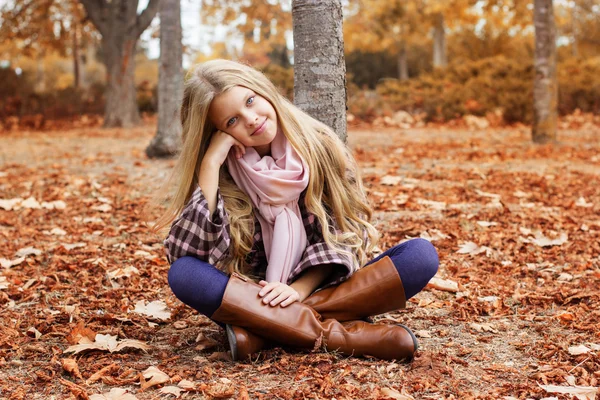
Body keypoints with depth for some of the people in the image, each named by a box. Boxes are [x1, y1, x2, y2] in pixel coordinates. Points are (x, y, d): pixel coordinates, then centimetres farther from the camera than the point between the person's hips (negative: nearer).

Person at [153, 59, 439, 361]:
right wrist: (211, 163, -21)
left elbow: (346, 233, -3)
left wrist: (300, 289, -17)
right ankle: (342, 336, -31)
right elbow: (185, 252, -19)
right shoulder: (222, 171, -5)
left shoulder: (318, 145, -3)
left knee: (422, 255, -22)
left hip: (322, 288, 1)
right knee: (184, 274, -30)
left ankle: (259, 329, -28)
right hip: (250, 295, -1)